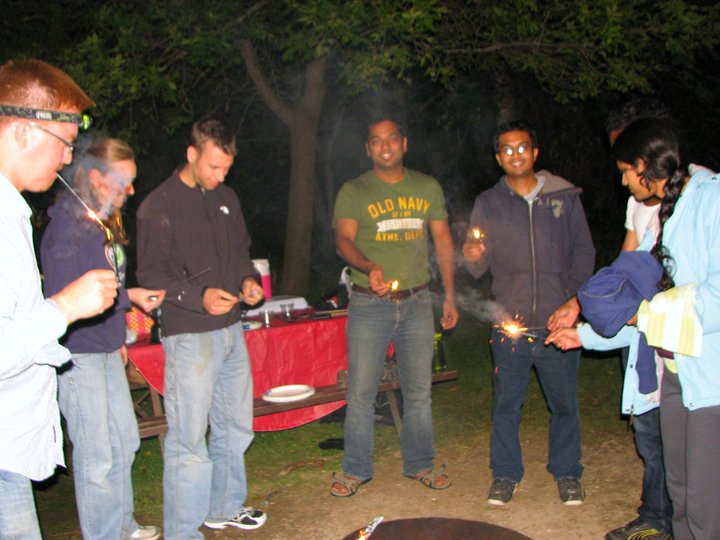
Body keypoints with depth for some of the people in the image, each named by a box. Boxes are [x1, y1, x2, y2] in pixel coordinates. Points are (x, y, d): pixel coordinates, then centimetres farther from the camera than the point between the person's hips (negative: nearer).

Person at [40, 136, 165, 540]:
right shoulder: (67, 229, -19)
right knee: (96, 455, 2)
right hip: (77, 354, -9)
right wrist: (128, 297, -20)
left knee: (124, 441, 18)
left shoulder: (106, 223, 8)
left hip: (106, 350, 9)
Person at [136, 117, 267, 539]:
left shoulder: (227, 199, 13)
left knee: (235, 427, 17)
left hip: (231, 329, 7)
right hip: (189, 335, -7)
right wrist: (199, 296, -23)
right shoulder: (159, 205, -8)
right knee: (189, 438, -4)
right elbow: (150, 275, -10)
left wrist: (249, 280, 2)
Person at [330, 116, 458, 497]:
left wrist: (450, 296, 8)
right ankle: (356, 469, 15)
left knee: (419, 390, 10)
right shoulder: (354, 191, 1)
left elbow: (443, 242, 13)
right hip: (370, 304, -2)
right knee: (361, 391, 0)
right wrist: (369, 267, -32)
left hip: (417, 301, 3)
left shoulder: (428, 188, 10)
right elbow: (343, 240, -11)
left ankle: (419, 464, 26)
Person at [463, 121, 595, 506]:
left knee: (564, 402, 9)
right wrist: (473, 257, -20)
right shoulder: (488, 204, 6)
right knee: (506, 404, 6)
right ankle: (506, 474, 23)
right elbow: (479, 269, 3)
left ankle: (567, 473, 28)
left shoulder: (564, 197, 6)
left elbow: (584, 251, 9)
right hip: (510, 323, 0)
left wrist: (573, 297, -3)